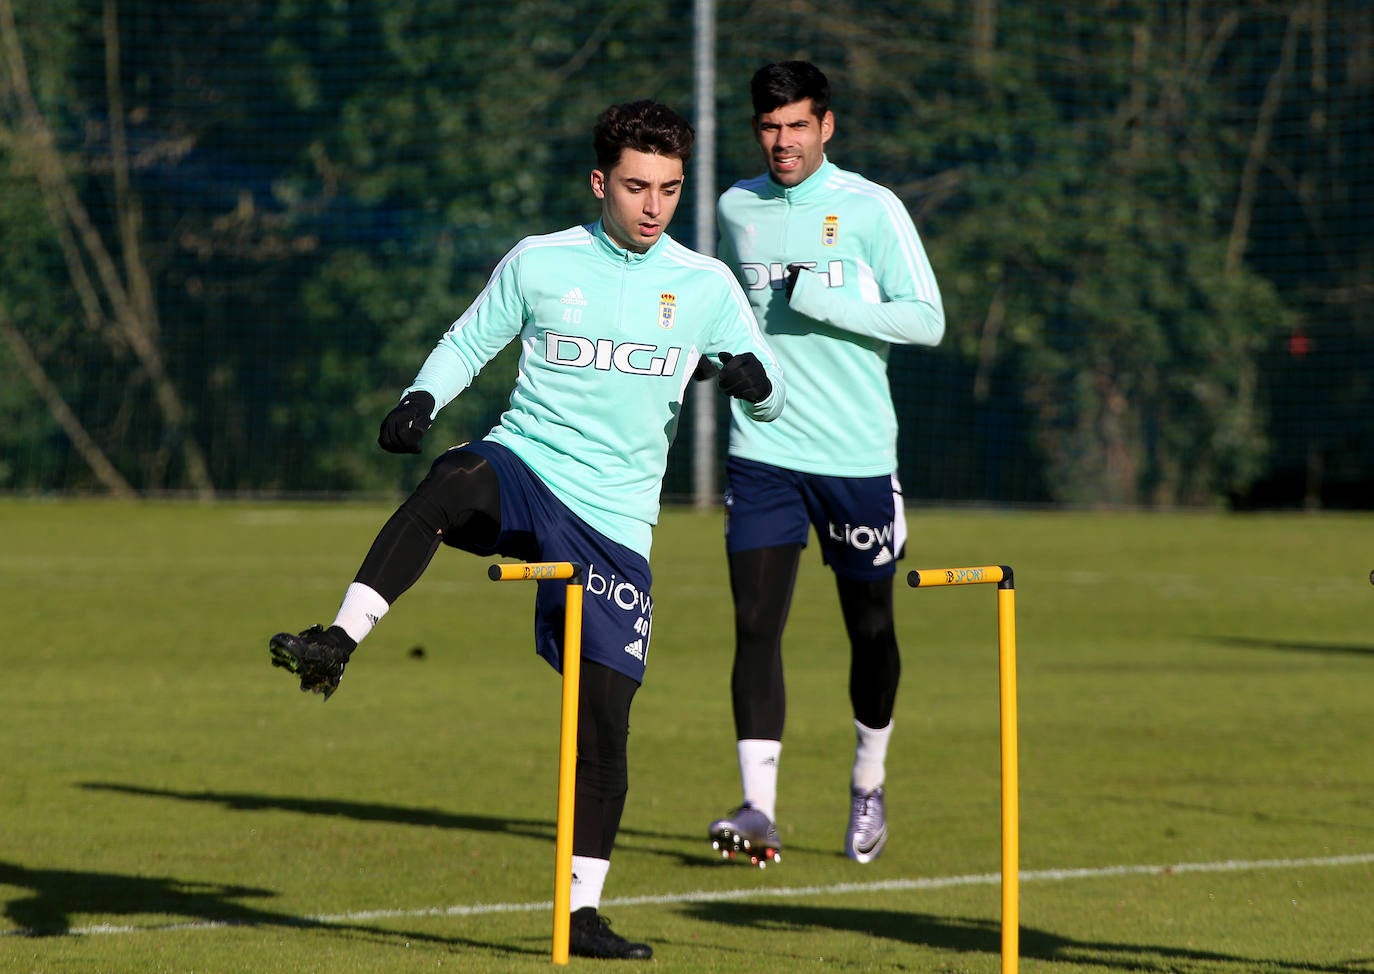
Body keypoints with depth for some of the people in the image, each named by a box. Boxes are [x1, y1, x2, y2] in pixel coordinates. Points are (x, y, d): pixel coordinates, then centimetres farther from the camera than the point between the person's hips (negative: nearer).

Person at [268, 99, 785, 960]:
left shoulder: (705, 285, 5)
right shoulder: (540, 263, 3)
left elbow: (772, 401, 8)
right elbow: (468, 343, 13)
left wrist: (749, 376, -16)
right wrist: (423, 398, -8)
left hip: (616, 522, 2)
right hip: (524, 470, -2)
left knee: (605, 724, -1)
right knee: (452, 482, -39)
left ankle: (585, 913, 11)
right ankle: (339, 643, -47)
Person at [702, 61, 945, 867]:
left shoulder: (871, 209, -4)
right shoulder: (736, 210, 9)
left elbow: (927, 319, -11)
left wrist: (817, 299, -17)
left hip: (857, 457, -2)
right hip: (762, 454, 2)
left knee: (871, 628, 9)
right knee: (757, 625, -11)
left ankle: (869, 784, 32)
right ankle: (759, 809, -15)